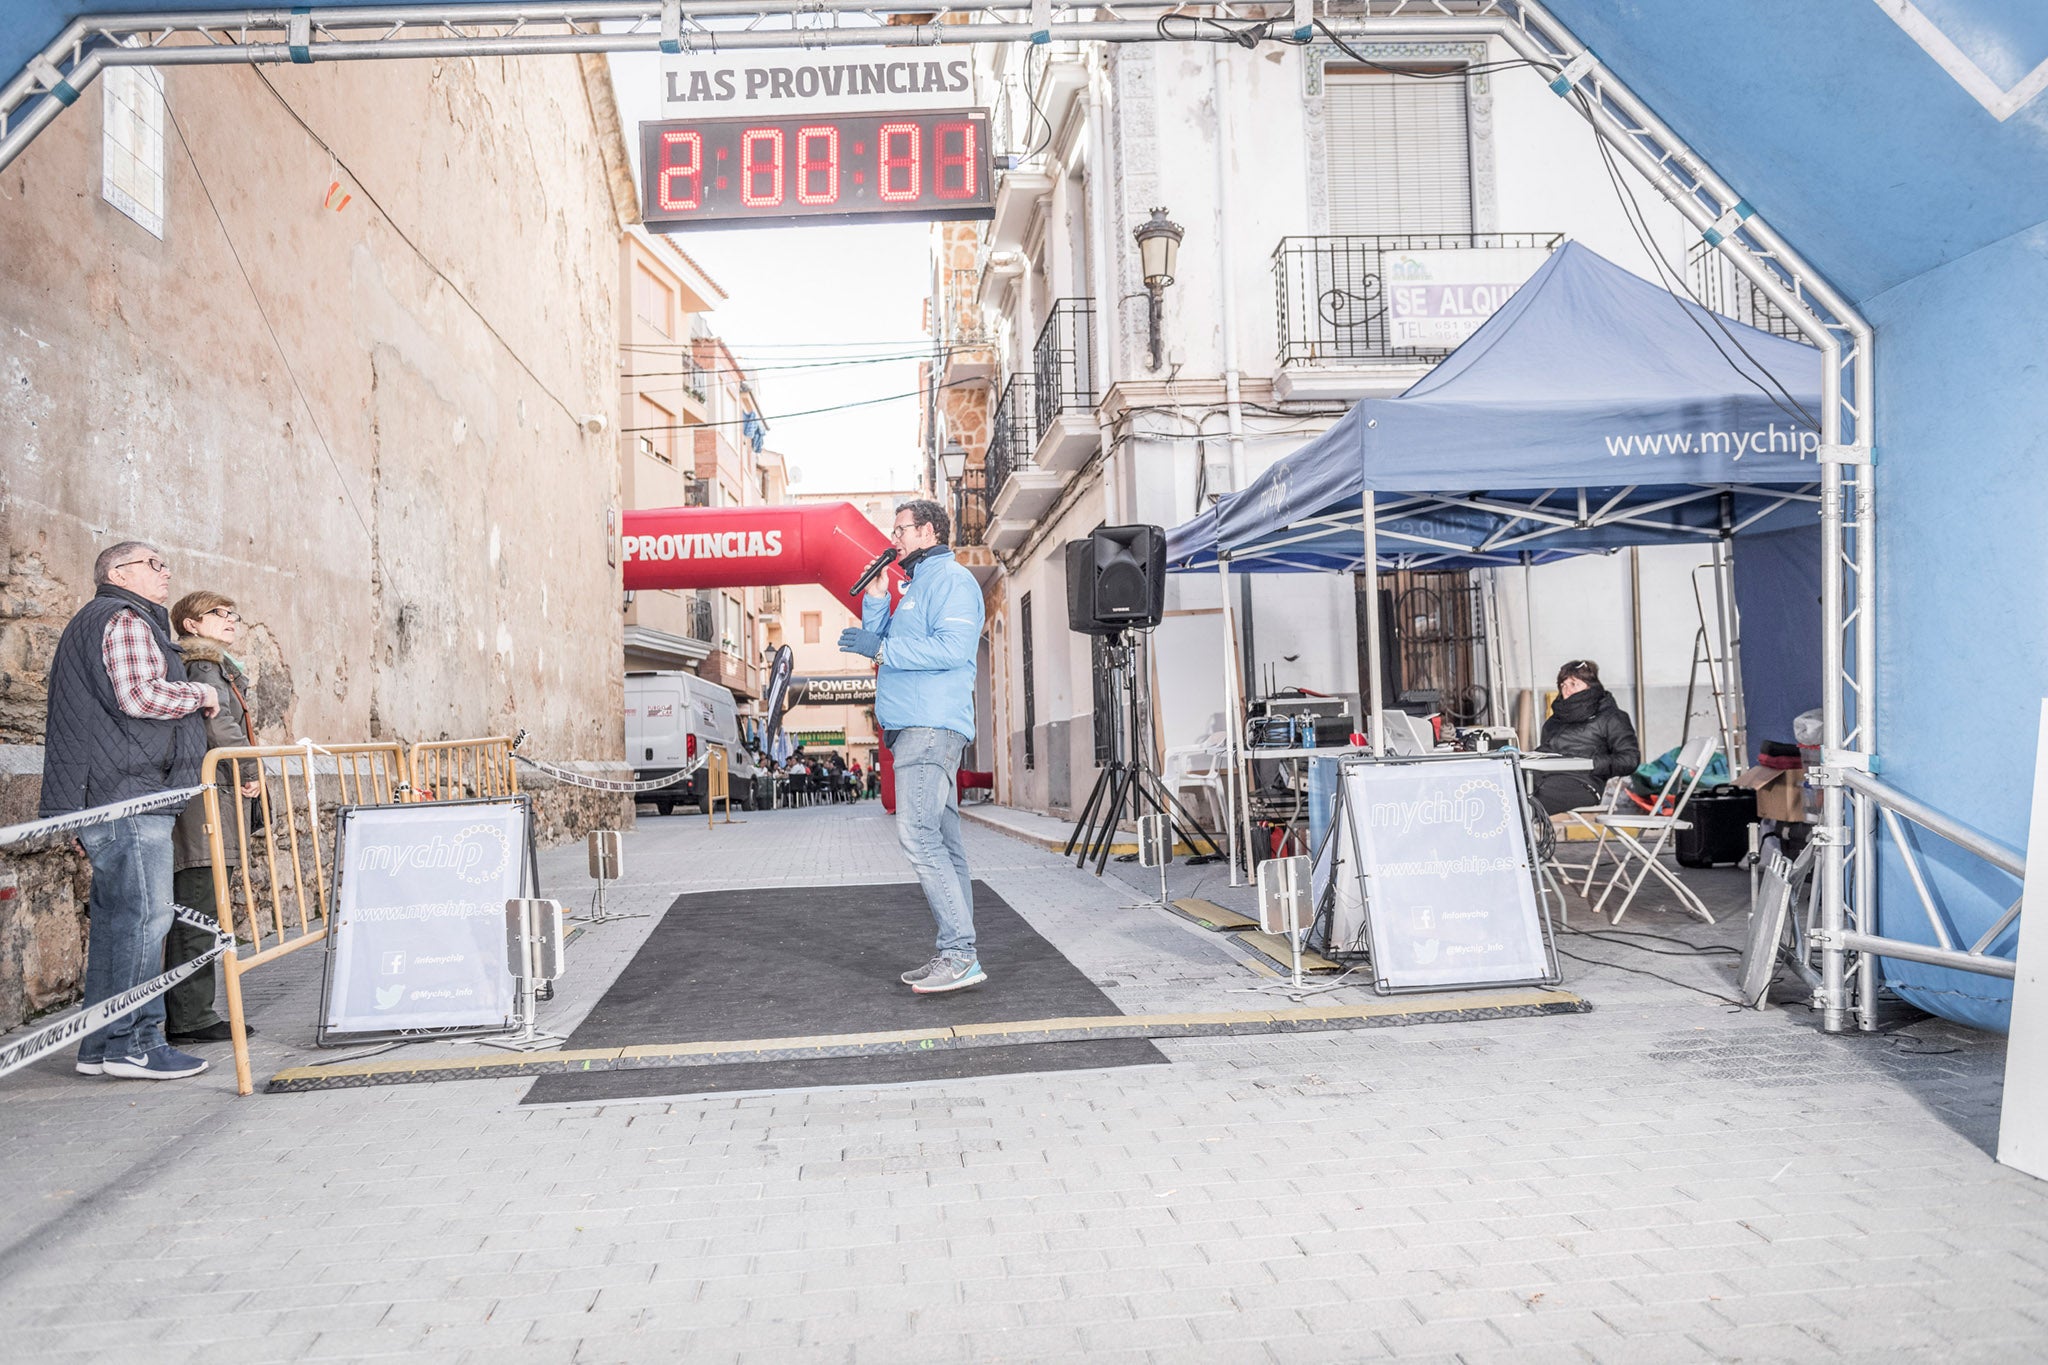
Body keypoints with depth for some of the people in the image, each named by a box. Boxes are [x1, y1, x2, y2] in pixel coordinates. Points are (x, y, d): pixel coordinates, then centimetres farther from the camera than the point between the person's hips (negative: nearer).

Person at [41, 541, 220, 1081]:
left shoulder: (88, 624, 29)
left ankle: (100, 1045, 14)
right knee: (143, 913, -10)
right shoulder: (126, 620, -6)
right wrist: (200, 693, -4)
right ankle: (133, 1042, -8)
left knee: (115, 917, 11)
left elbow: (61, 716, 32)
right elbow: (140, 695, -21)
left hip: (100, 796, 11)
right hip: (127, 794, -11)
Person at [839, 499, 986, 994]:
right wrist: (875, 599, 15)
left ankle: (960, 956, -18)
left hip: (932, 727, -10)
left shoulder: (951, 579, -5)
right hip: (912, 729, 10)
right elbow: (880, 646, 28)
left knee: (918, 833, -18)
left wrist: (881, 648, -15)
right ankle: (957, 954, 10)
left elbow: (953, 648, -19)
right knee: (942, 842, 7)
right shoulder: (917, 588, 26)